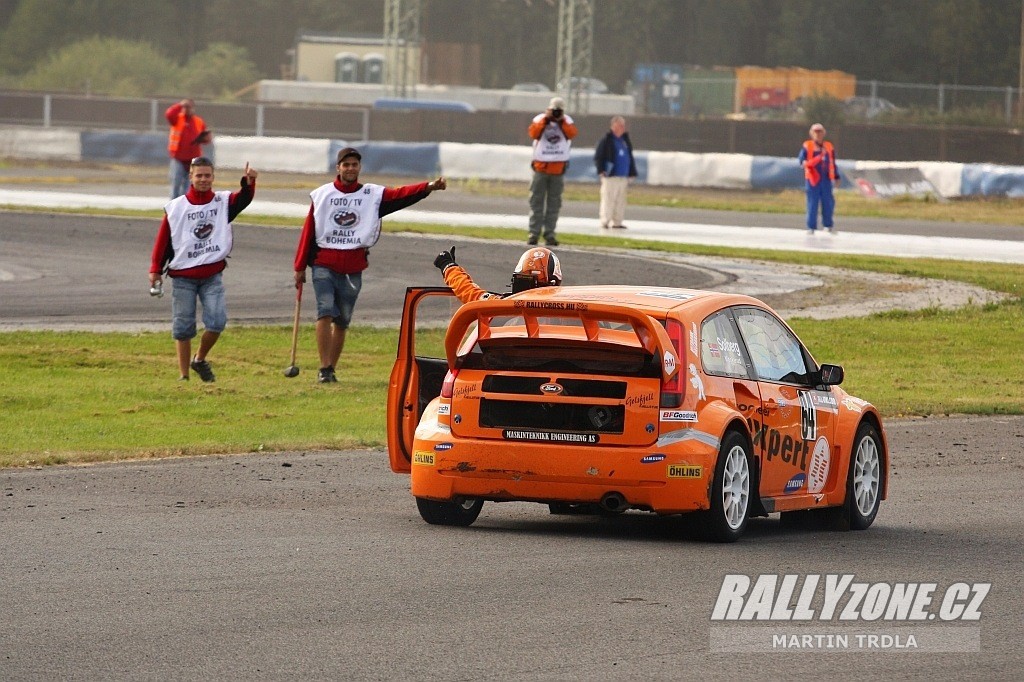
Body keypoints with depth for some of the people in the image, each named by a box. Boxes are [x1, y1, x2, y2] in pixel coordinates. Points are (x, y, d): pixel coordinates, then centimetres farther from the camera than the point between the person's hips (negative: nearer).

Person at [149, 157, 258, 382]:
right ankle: (183, 375, 13)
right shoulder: (175, 207, 3)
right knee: (183, 327, 2)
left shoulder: (223, 202, 5)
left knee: (217, 321, -12)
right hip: (183, 277, -1)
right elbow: (163, 240, 3)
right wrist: (155, 269, -1)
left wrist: (249, 183, -35)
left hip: (212, 275, 1)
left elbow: (243, 199, -14)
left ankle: (200, 359, 13)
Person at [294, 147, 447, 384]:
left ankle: (331, 368, 18)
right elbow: (308, 231, 7)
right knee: (326, 313, -14)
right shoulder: (322, 195, 6)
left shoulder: (373, 195, 6)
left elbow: (401, 195, -9)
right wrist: (300, 267, 6)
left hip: (353, 268, 2)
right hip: (324, 264, -2)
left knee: (342, 321, 7)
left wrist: (429, 187, -26)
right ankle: (324, 369, -13)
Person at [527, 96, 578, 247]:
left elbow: (572, 134, -10)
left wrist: (561, 122, -16)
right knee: (536, 201, -3)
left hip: (558, 167, 1)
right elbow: (533, 133, -14)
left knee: (554, 203, 2)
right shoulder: (540, 119, 3)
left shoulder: (567, 121, 7)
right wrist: (545, 120, -18)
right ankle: (534, 233, -2)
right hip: (541, 166, -1)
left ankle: (549, 234, 5)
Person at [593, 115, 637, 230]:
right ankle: (605, 221, -4)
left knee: (620, 200, 8)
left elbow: (630, 158, 22)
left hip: (623, 176, 7)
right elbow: (598, 156, -7)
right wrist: (601, 170, -16)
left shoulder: (625, 140, 16)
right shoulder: (606, 140, -5)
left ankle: (617, 222, 14)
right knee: (608, 198, -8)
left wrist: (632, 172, 16)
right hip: (610, 176, -7)